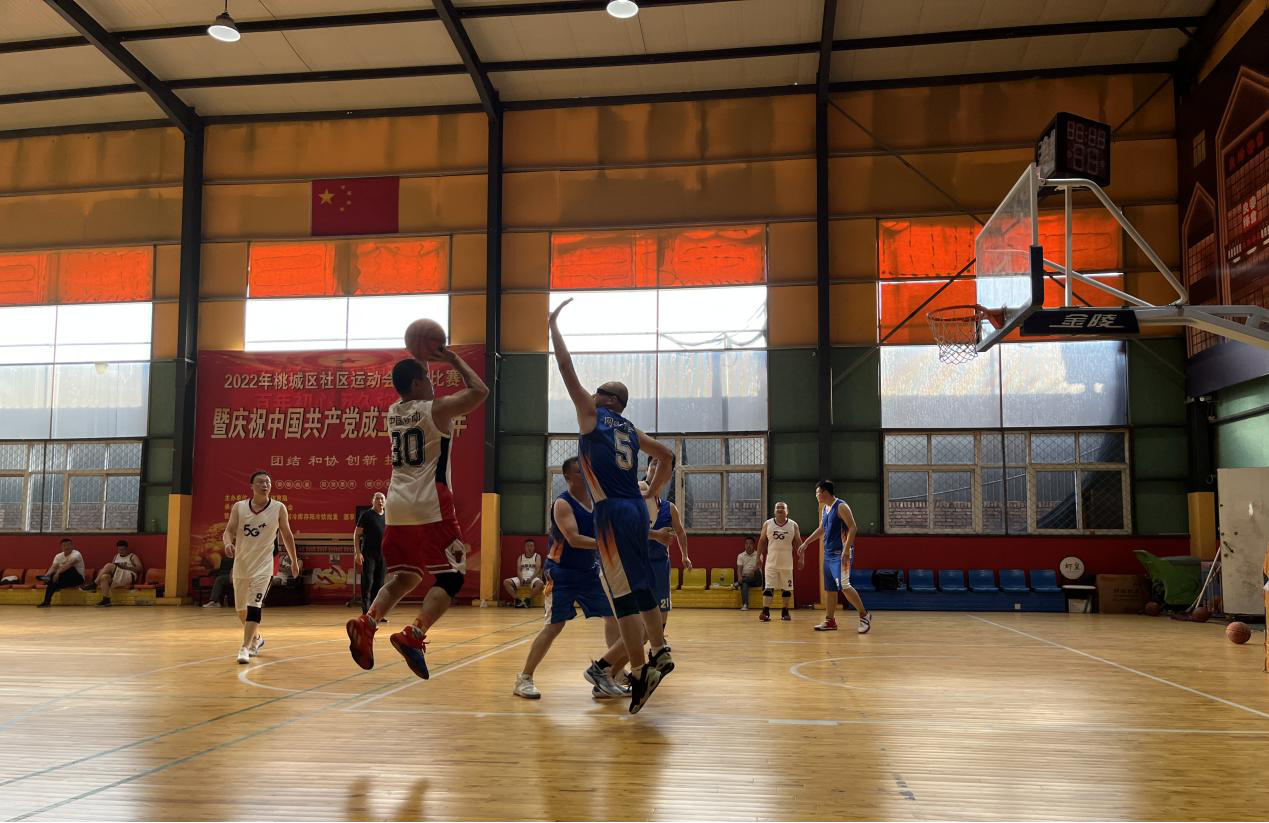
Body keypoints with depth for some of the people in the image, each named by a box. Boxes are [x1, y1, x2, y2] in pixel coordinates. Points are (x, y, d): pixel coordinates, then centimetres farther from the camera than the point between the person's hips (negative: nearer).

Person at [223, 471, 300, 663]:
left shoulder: (278, 508, -4)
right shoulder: (239, 507, 0)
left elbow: (287, 535, 6)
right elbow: (228, 531, -4)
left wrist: (294, 560, 12)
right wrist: (228, 543, -27)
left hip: (263, 565, -3)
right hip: (241, 564, 3)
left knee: (254, 606, -17)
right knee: (241, 609, 15)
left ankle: (245, 648, -16)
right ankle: (256, 638, 38)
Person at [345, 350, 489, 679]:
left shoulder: (392, 412, 13)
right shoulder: (436, 409, -7)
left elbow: (410, 396, 36)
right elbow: (480, 391, -4)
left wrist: (417, 363, 28)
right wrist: (455, 360, 5)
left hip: (397, 506, 7)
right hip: (431, 506, -7)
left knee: (404, 576, 17)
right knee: (451, 576, 0)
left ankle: (366, 623, -5)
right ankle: (413, 635, -17)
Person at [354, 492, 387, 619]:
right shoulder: (366, 515, -2)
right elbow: (357, 534, -4)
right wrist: (357, 552, -13)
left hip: (383, 554, 5)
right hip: (368, 554, -5)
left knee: (379, 584, 7)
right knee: (367, 582, -7)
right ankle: (366, 612, -5)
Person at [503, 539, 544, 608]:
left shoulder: (537, 556, 12)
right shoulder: (521, 557, 19)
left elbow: (538, 569, -2)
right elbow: (518, 570, 6)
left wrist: (531, 578, -19)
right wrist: (521, 579, -16)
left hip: (533, 578, -3)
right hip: (522, 578, 3)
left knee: (540, 583, -38)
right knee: (506, 582, -22)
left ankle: (528, 599, -25)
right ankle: (517, 599, -19)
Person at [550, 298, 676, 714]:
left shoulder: (591, 414, 1)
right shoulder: (630, 429, 19)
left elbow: (567, 369, -1)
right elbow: (666, 456, 26)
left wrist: (553, 326, 6)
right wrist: (652, 490, 28)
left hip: (612, 512, -8)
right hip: (636, 509, 8)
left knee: (623, 595, -7)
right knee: (641, 587, 17)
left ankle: (639, 673, -8)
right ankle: (660, 654, 23)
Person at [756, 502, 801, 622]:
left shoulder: (793, 525, 2)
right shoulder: (767, 524, 2)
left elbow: (798, 543, 5)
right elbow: (762, 541, 6)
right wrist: (758, 557, 1)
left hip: (787, 563, 1)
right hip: (771, 562, -1)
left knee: (787, 589, 7)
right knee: (768, 587, -8)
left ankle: (785, 612, 18)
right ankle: (766, 612, -10)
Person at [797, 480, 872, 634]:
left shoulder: (841, 506, -12)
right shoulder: (824, 509, 14)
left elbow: (853, 528, -18)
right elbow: (821, 530, 27)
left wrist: (846, 551, -24)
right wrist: (805, 543, 26)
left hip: (841, 553, -9)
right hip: (828, 553, 9)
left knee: (844, 586, -15)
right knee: (830, 588, 9)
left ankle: (864, 614, -4)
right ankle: (829, 621, 14)